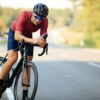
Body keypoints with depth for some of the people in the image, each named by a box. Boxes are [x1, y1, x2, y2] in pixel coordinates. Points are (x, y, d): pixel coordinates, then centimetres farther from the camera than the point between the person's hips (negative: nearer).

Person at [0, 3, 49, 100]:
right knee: (13, 58, -26)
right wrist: (33, 40, -61)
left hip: (28, 35, 4)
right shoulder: (24, 15, -38)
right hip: (14, 33, -3)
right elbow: (17, 36, -45)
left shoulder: (45, 21, -28)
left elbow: (43, 37, -27)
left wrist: (42, 42, -52)